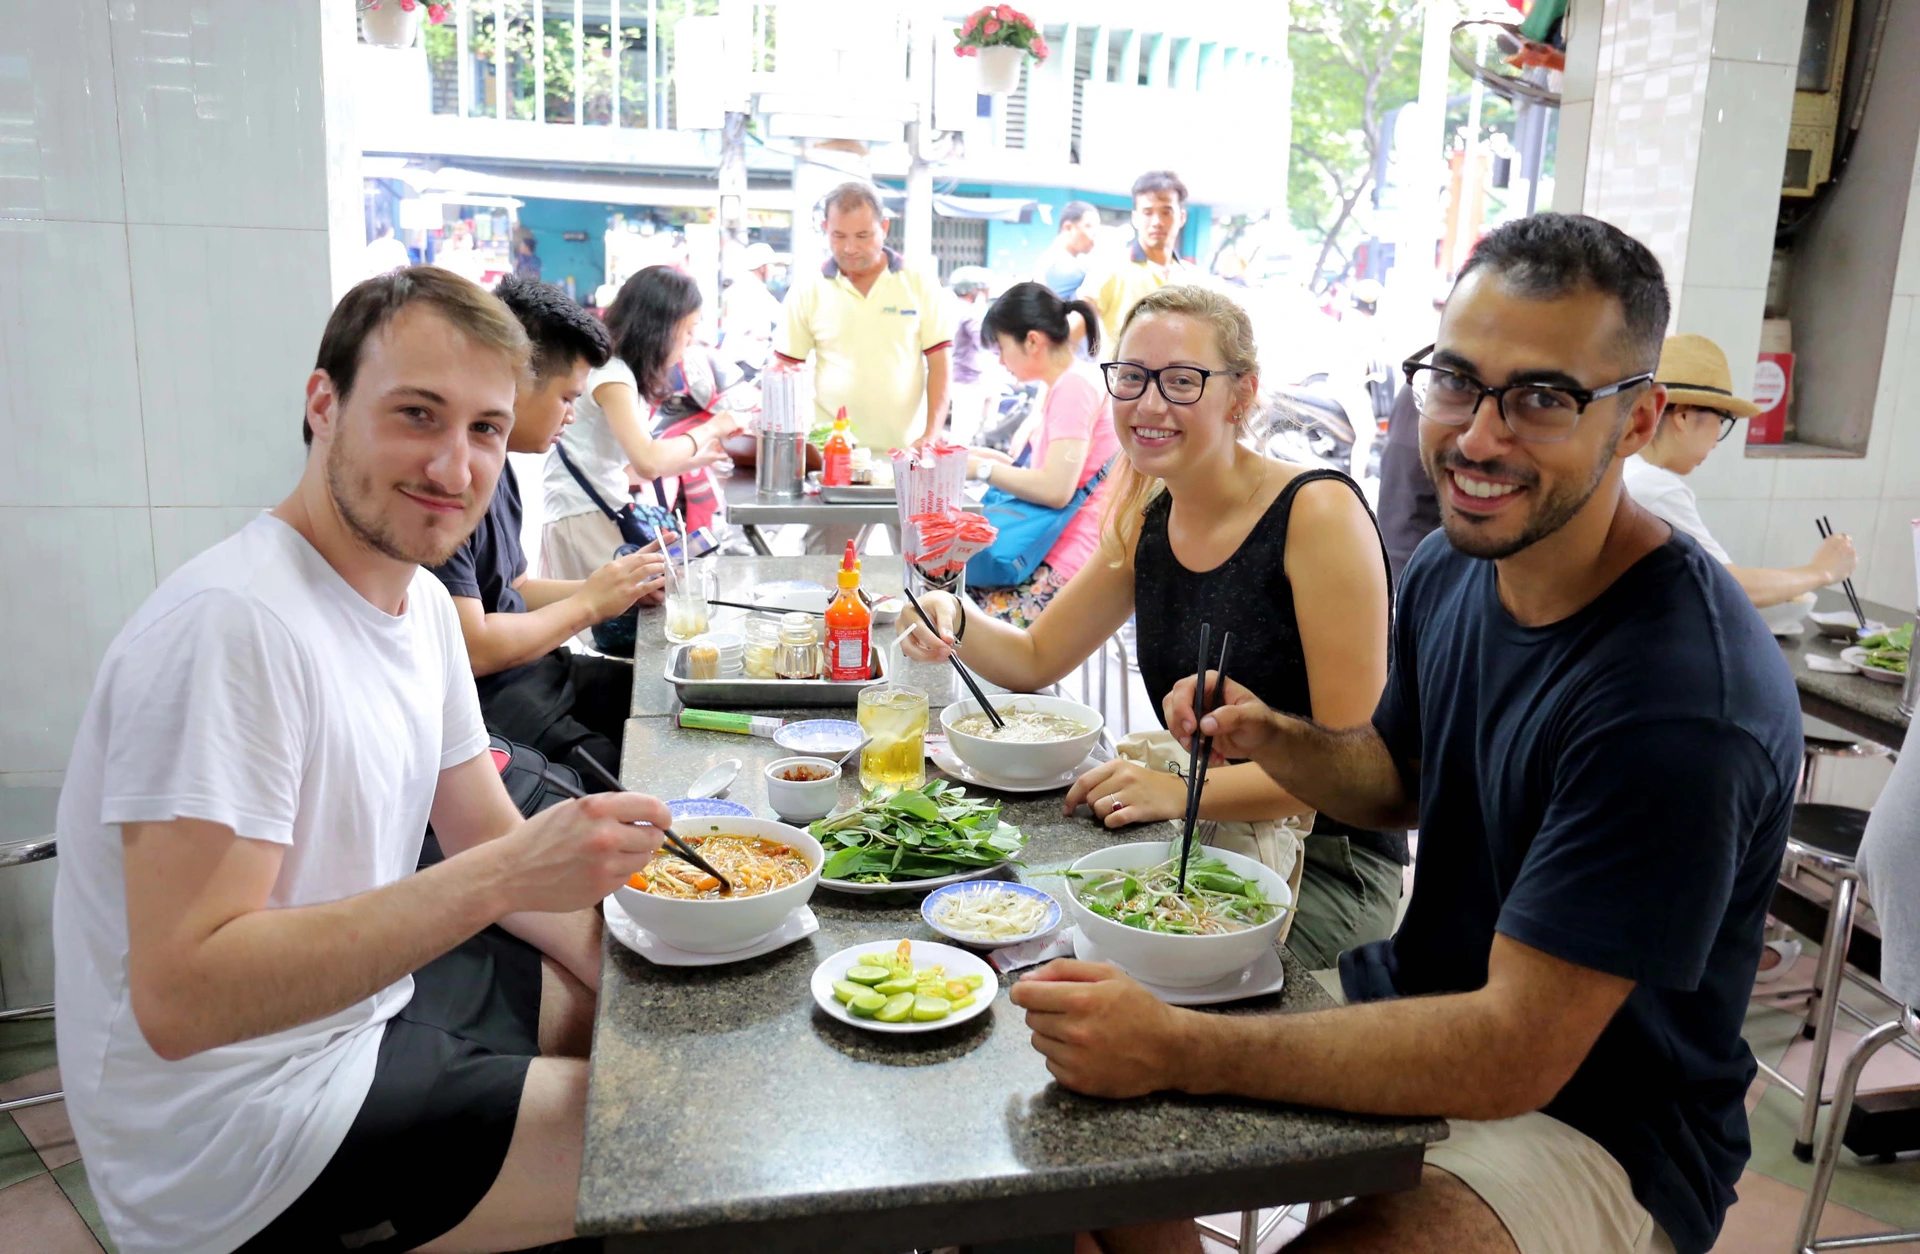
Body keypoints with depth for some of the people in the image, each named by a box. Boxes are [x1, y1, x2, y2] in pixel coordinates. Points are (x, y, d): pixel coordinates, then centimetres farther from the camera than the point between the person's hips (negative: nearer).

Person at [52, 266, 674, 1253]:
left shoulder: (420, 599, 3)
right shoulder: (232, 625, -26)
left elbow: (485, 843, 8)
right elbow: (180, 998, -30)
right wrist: (502, 877, -35)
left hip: (368, 994, 9)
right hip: (237, 1144, -9)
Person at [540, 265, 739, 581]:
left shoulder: (622, 373, 14)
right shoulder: (610, 374, -14)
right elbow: (648, 462, -28)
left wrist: (695, 460, 20)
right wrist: (710, 429, -14)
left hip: (605, 514, 9)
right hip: (586, 520, -9)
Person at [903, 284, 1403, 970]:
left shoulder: (1318, 513, -18)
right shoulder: (1144, 521, 3)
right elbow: (1034, 658, 12)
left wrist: (1180, 791, -28)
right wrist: (953, 621, -9)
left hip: (1328, 868, -6)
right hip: (1203, 843, 6)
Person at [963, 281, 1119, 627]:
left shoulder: (1075, 386, -15)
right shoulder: (1066, 384, 17)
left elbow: (1056, 489, -23)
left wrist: (982, 468, -12)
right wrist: (990, 456, 10)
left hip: (1070, 563, -10)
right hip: (1051, 548, 10)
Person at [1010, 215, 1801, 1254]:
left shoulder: (1683, 700, -30)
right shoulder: (1450, 566, -4)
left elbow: (1517, 1053, -29)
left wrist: (1178, 1049, -33)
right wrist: (1268, 737, -9)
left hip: (1596, 1130, -7)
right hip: (1425, 1020, 7)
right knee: (1088, 1113, 2)